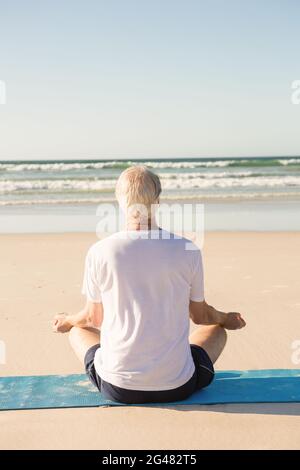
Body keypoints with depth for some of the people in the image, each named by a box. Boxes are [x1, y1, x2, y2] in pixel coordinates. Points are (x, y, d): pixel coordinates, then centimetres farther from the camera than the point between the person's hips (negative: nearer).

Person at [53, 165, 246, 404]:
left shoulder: (99, 252, -10)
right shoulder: (188, 250, -9)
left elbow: (94, 318, 6)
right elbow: (200, 315, 6)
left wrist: (67, 321, 30)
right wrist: (228, 319, 30)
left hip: (117, 387, 0)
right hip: (177, 387, 1)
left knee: (78, 329, 30)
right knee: (217, 329, 29)